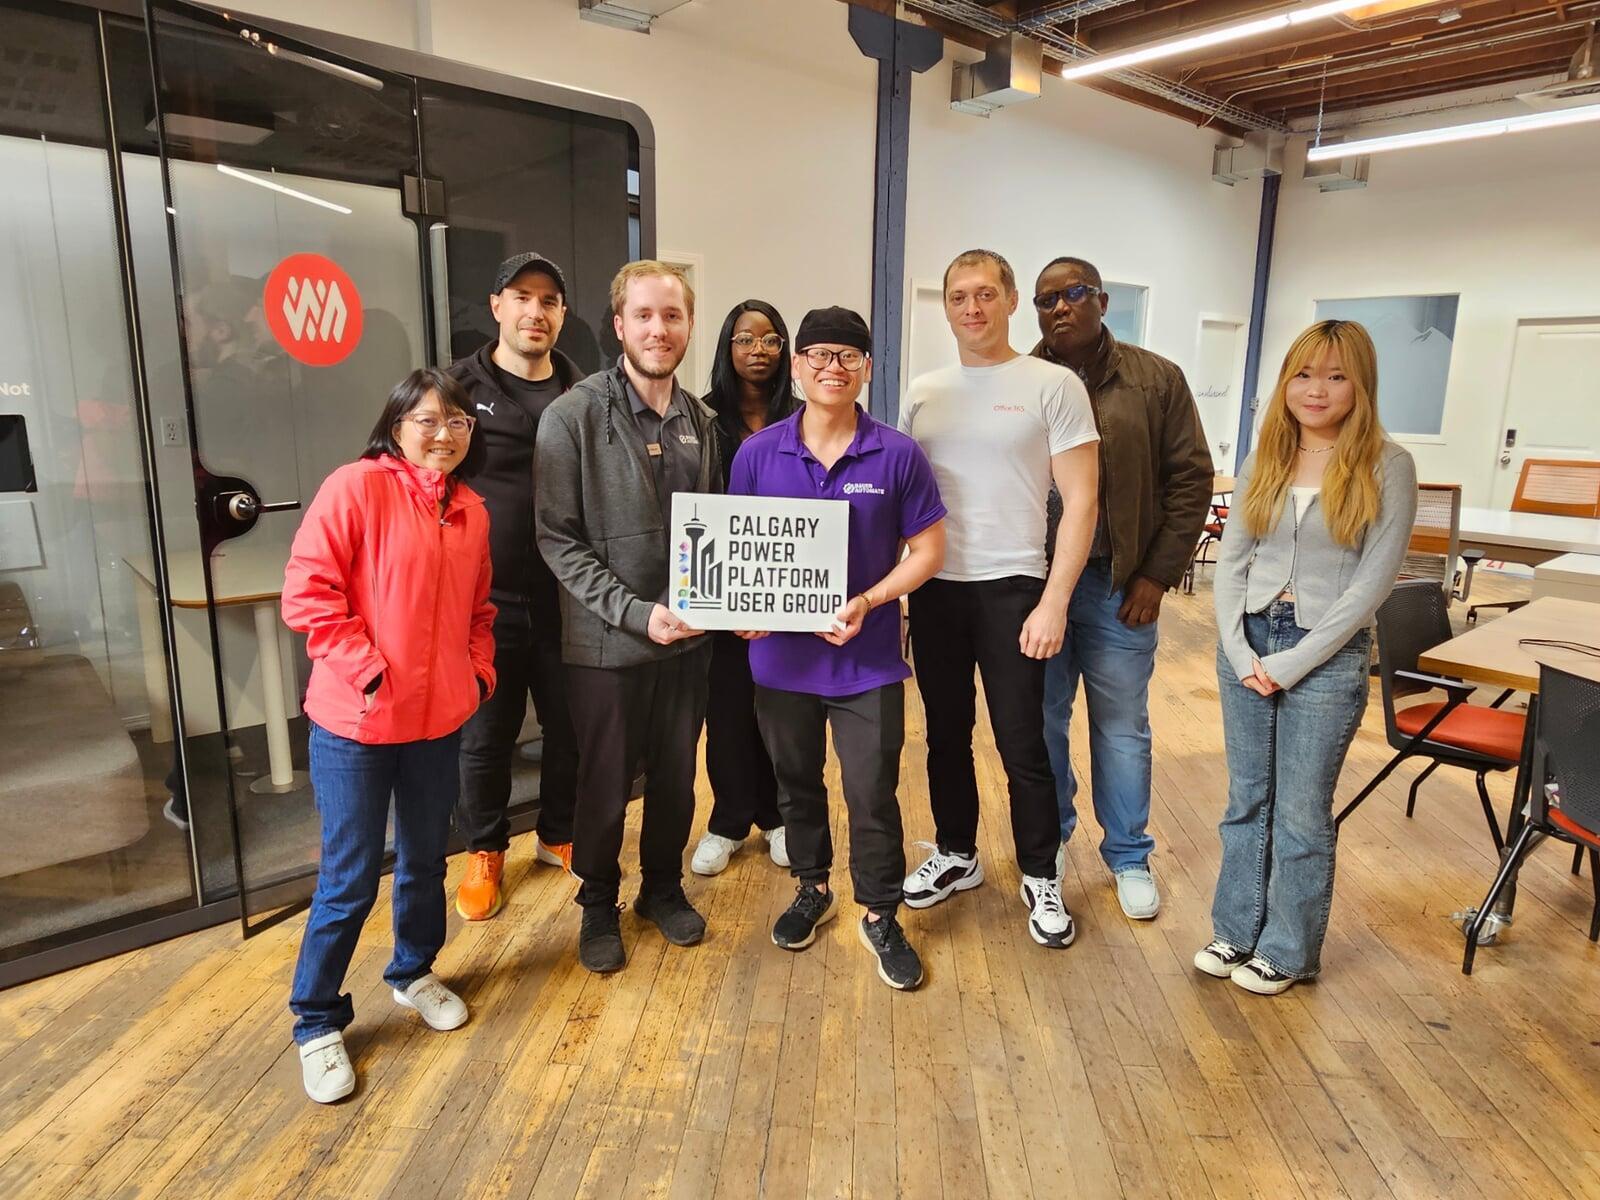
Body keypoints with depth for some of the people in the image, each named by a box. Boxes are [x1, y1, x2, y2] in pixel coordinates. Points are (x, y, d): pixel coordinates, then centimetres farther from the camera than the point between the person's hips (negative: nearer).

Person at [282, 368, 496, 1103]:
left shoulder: (471, 510, 8)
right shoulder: (356, 487, -12)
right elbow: (306, 592, -15)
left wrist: (479, 672, 4)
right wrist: (366, 670, -17)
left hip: (438, 719, 6)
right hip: (355, 721, -5)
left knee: (425, 861, 20)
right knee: (349, 881, 5)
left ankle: (413, 973, 44)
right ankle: (316, 1024, 26)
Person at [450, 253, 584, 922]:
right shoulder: (460, 387, -2)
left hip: (566, 598, 2)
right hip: (485, 599, -2)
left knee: (570, 728, 13)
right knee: (485, 736, 11)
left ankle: (558, 835, 36)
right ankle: (485, 851, 32)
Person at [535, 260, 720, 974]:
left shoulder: (701, 421, 5)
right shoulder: (573, 416, -11)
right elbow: (557, 539, -13)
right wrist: (636, 612, -20)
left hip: (687, 637, 5)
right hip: (606, 641, -4)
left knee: (676, 776, 17)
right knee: (604, 783, 11)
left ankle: (663, 887, 40)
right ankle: (598, 903, 34)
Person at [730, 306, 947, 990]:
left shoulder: (898, 455, -6)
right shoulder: (758, 454, -2)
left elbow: (927, 550, -3)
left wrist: (868, 602, -17)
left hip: (867, 659, -2)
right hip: (781, 654, 2)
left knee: (873, 795, 4)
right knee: (796, 784, 19)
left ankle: (881, 916, 28)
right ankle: (811, 889, 43)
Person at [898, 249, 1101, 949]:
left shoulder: (1053, 385, -4)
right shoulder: (923, 392, 9)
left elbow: (1081, 500, -7)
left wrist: (1054, 602, -13)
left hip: (1011, 588, -4)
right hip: (934, 587, 4)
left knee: (1021, 743, 3)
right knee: (946, 733, 15)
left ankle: (1040, 877, 23)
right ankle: (956, 855, 34)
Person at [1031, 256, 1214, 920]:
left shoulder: (1157, 380, 2)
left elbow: (1191, 479, 1)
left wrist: (1158, 575, -4)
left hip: (1119, 585, 0)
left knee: (1122, 726, 10)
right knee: (1043, 720, 12)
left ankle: (1128, 856, 29)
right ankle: (1049, 841, 33)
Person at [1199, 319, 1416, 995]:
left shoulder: (1386, 467, -6)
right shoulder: (1264, 462, 6)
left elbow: (1372, 582, -10)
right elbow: (1231, 561, 5)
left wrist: (1294, 661, -13)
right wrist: (1240, 650, -7)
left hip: (1327, 654, -4)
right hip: (1247, 642, 4)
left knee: (1301, 815, 7)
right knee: (1247, 801, 14)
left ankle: (1288, 951, 24)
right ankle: (1236, 931, 29)